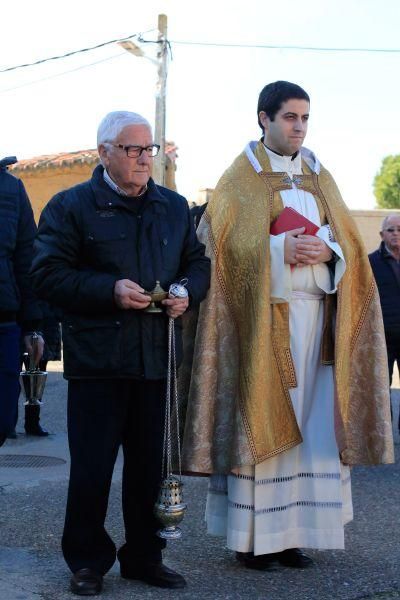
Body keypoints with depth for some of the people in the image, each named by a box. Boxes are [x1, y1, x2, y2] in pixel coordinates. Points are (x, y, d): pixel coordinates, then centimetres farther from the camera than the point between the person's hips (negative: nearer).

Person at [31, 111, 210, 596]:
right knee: (91, 465, 0)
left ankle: (144, 556, 23)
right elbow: (48, 274, -8)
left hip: (157, 356, 4)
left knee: (150, 464, 10)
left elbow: (198, 263, 21)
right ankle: (86, 560, 15)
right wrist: (110, 290, -18)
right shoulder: (70, 206, 0)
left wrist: (187, 292, -2)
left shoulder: (175, 207, 15)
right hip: (96, 359, -4)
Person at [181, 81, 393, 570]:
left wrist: (326, 251, -10)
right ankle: (253, 535, 2)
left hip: (317, 312, 5)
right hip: (263, 315, -5)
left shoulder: (320, 177, 16)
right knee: (261, 419, -5)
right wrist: (281, 250, -19)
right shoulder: (241, 178, 2)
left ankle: (291, 530, 10)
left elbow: (349, 242, 11)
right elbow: (228, 245, -8)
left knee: (307, 423, 3)